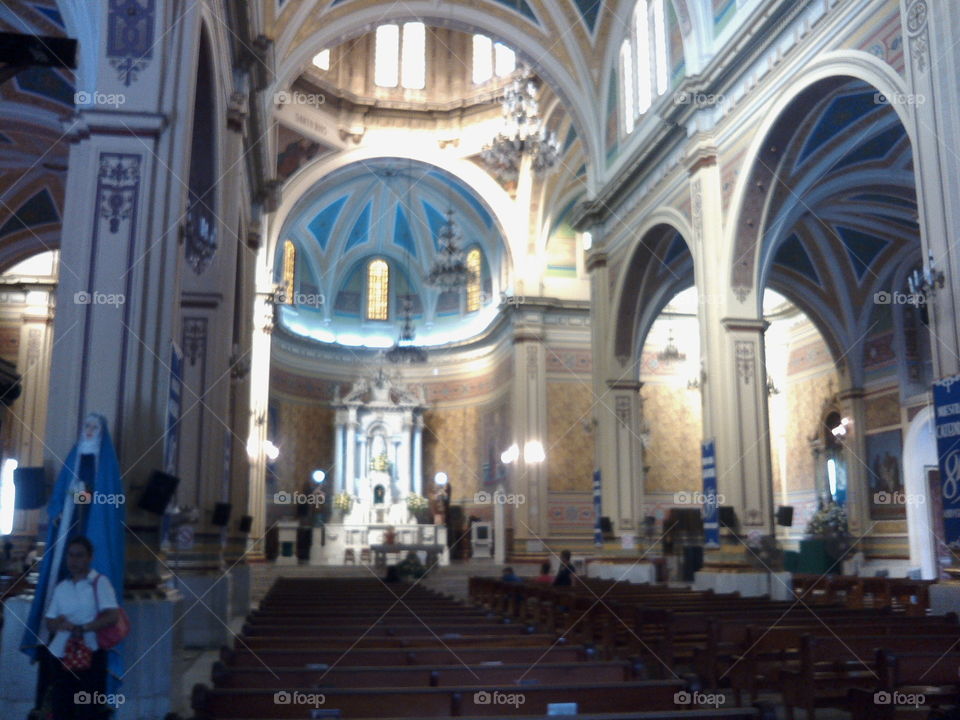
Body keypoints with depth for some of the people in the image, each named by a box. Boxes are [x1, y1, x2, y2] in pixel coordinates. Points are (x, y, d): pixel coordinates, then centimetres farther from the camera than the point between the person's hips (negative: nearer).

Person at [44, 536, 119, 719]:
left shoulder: (99, 582, -4)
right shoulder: (61, 587, 13)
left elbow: (112, 616, -14)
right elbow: (50, 623, 13)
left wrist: (82, 628, -18)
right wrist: (59, 623, -10)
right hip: (60, 655, 5)